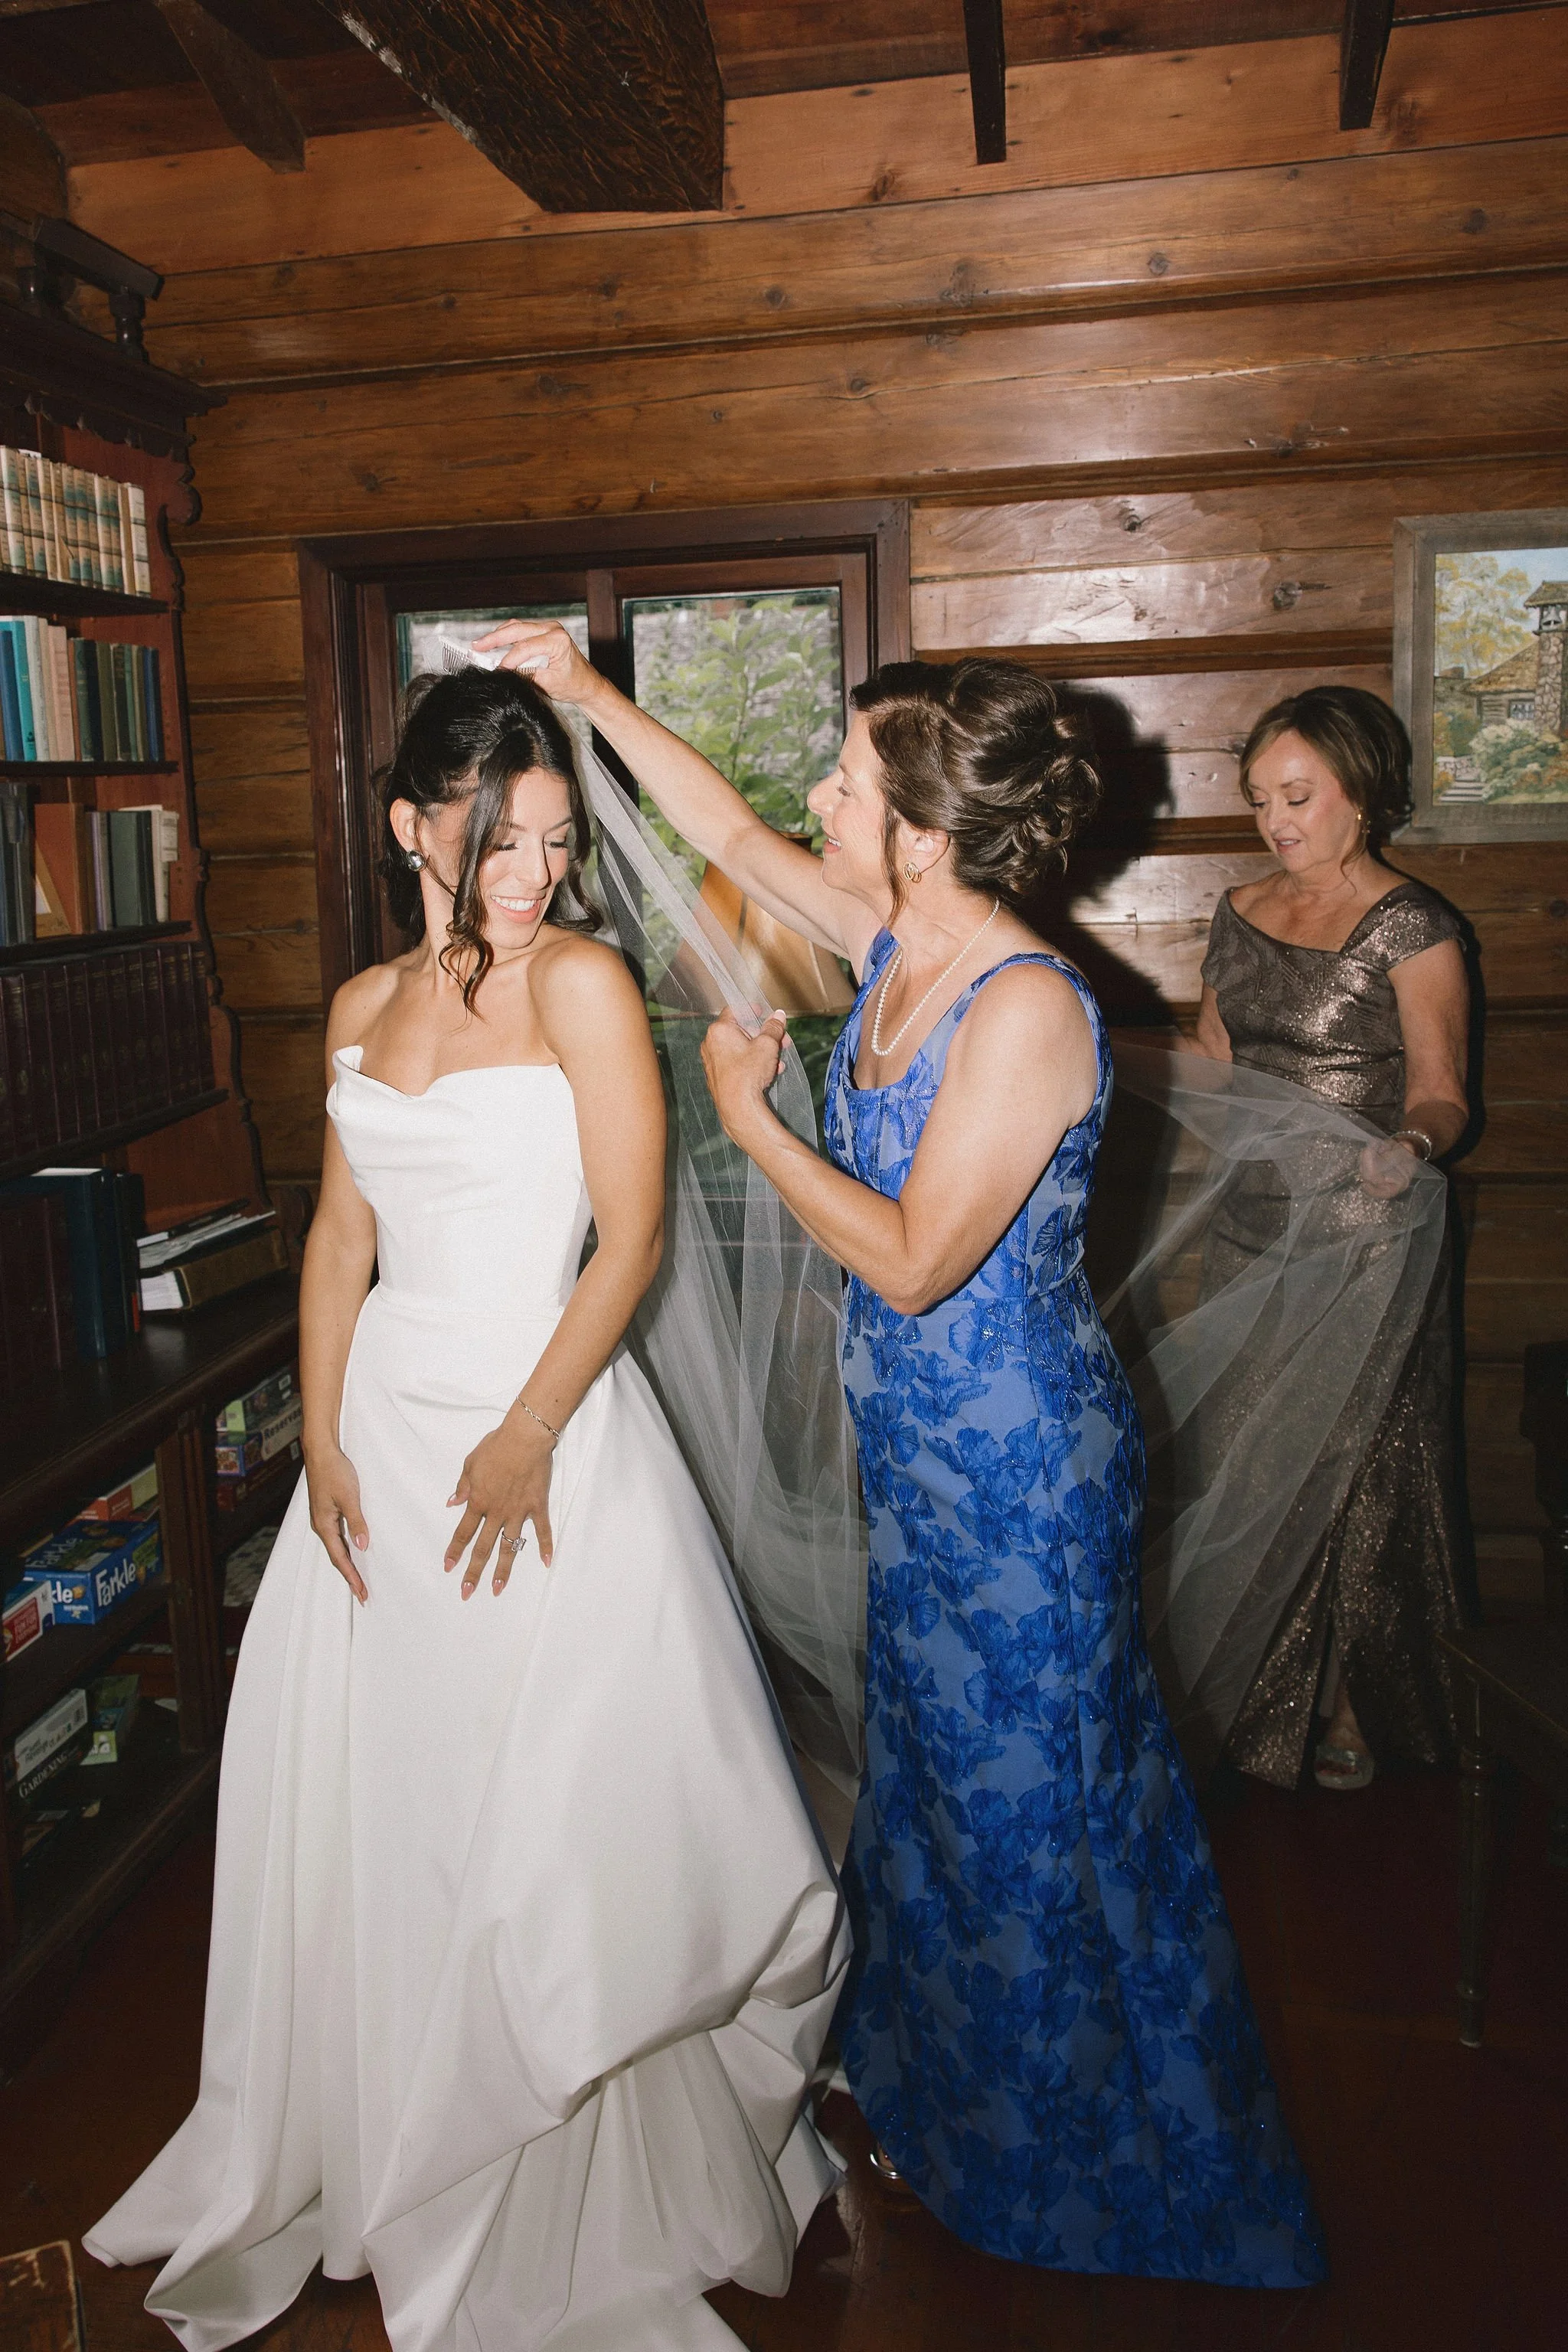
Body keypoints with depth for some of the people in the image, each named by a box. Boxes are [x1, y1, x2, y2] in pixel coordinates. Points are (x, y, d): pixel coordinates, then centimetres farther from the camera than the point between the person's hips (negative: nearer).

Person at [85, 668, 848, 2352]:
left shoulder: (582, 981, -10)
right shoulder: (365, 1007, 7)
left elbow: (630, 1237, -13)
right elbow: (341, 1232, 11)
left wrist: (528, 1441, -17)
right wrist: (321, 1435, 3)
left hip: (546, 1419, -5)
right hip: (386, 1416, 6)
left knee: (569, 1815, 5)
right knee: (376, 1811, 17)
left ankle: (589, 2215, 29)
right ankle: (384, 2161, 42)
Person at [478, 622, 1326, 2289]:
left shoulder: (1028, 1009, -27)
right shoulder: (897, 945, -1)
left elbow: (913, 1262, -26)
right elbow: (730, 836, 13)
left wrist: (749, 1117, -18)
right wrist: (589, 693, 14)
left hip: (1019, 1459, -8)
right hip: (920, 1445, 9)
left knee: (1030, 1793, 11)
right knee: (934, 1764, 24)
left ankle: (1064, 2161, 37)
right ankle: (940, 2089, 49)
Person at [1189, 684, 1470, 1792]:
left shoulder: (1411, 925, -9)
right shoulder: (1243, 913, 9)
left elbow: (1441, 1090, -14)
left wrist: (1408, 1149, -35)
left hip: (1363, 1239, -6)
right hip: (1253, 1226, 6)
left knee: (1356, 1465, 4)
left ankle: (1358, 1708, 22)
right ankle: (1267, 1694, 29)